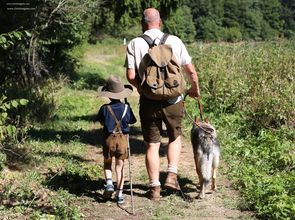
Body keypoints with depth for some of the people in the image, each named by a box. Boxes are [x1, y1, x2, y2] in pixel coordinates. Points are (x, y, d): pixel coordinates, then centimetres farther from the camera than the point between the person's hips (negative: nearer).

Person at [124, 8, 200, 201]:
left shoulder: (135, 44, -4)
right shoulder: (174, 41, -2)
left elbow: (131, 76, -8)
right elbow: (191, 70, 0)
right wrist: (195, 89, 19)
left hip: (149, 101, 0)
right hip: (173, 100, 0)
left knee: (152, 145, 10)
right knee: (175, 137, 23)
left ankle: (155, 188, 13)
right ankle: (172, 175, 12)